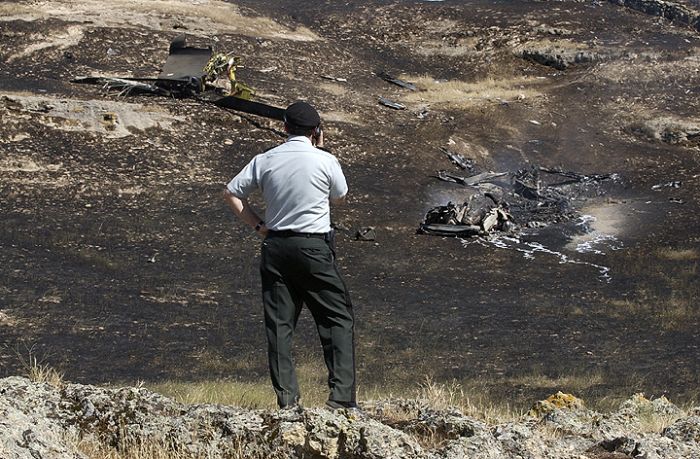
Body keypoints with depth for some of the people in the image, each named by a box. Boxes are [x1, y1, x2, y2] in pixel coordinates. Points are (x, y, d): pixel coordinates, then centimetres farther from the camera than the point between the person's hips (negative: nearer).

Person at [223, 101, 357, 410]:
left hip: (275, 246, 4)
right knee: (338, 318, 2)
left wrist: (257, 225, 13)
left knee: (279, 323, 6)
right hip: (314, 247, -4)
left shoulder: (265, 161, 4)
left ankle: (287, 399, 2)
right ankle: (341, 396, -8)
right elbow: (339, 198, 13)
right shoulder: (325, 161, -5)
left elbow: (231, 194, 9)